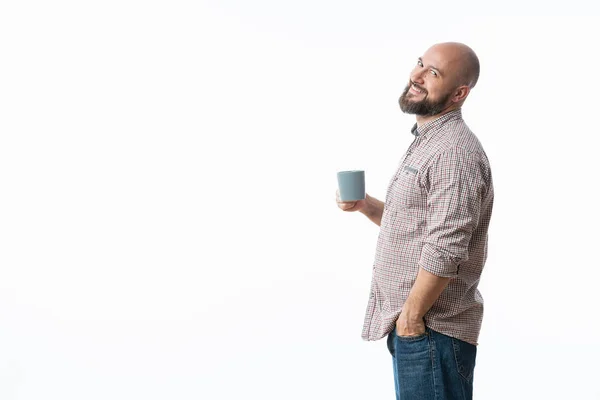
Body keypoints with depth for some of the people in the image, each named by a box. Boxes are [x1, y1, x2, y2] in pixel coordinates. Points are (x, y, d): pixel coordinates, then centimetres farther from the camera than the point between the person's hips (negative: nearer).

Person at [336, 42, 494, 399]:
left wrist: (412, 315, -17)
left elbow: (444, 252, -24)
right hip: (408, 322, 10)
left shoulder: (454, 152, -18)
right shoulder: (426, 142, 15)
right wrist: (366, 206, 7)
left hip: (430, 329, -10)